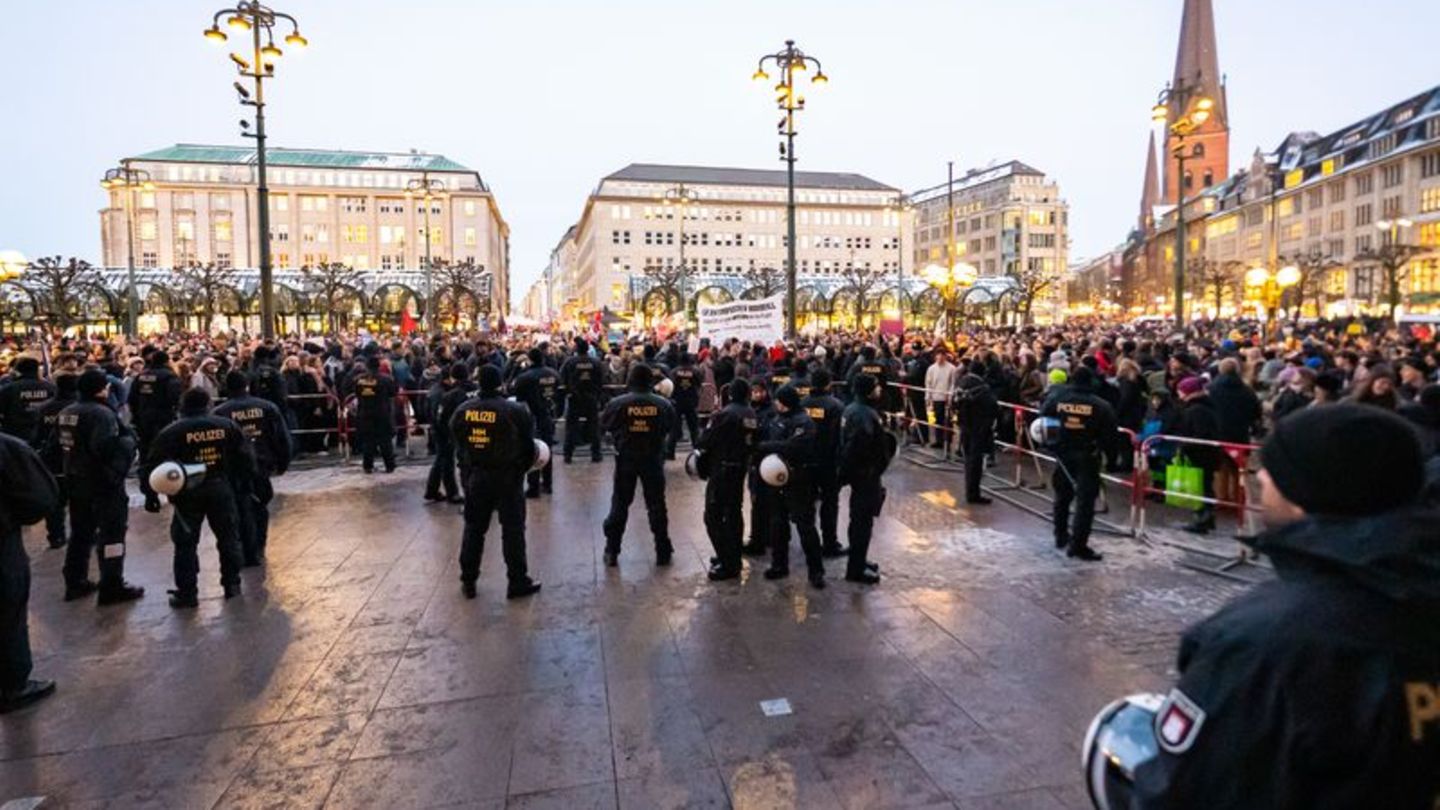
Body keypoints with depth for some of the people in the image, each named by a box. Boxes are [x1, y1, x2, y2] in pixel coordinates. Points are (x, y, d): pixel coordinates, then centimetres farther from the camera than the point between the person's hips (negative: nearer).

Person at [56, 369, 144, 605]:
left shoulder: (66, 413, 9)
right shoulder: (101, 413, -20)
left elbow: (59, 443, 16)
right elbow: (106, 448, -30)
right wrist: (129, 440, -16)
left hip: (76, 480, 9)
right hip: (103, 482, -9)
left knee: (80, 533, 19)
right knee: (111, 534, -2)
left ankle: (75, 583, 27)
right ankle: (112, 587, 1)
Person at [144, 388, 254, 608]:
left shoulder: (173, 432, -3)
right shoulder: (227, 425, 3)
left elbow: (154, 463, -6)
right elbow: (246, 456, 5)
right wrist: (245, 482, 12)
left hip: (188, 493, -2)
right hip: (222, 489, 2)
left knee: (185, 543, 6)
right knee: (228, 538, 12)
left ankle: (187, 593, 7)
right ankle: (232, 585, 17)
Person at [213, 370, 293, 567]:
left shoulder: (220, 412, -3)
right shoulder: (267, 407, 2)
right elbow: (283, 438, 1)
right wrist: (282, 464, 10)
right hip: (262, 465, 2)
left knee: (242, 510, 4)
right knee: (260, 506, 17)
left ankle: (249, 554, 6)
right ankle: (258, 549, 25)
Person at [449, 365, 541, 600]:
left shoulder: (463, 410, -1)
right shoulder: (515, 411, -14)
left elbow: (457, 444, 6)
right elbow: (527, 446, -6)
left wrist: (467, 468, 17)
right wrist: (523, 467, 12)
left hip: (474, 477, 4)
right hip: (507, 477, -4)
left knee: (474, 528, 15)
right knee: (512, 529, 5)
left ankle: (468, 581, 22)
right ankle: (518, 582, 10)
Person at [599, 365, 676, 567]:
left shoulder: (618, 403, -12)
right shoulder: (663, 404, -8)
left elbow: (604, 424, 2)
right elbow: (670, 427, 5)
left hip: (626, 459, 0)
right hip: (653, 459, 1)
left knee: (620, 505, 11)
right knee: (656, 505, 11)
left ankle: (612, 552, 15)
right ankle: (663, 551, 17)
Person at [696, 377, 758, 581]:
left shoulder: (723, 414, -17)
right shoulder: (752, 415, 4)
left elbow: (704, 441, -14)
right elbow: (754, 443, 9)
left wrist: (698, 446, 6)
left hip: (721, 469, -8)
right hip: (741, 468, 8)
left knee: (713, 516, -3)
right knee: (734, 513, 18)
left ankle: (727, 564, -4)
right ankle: (733, 557, 26)